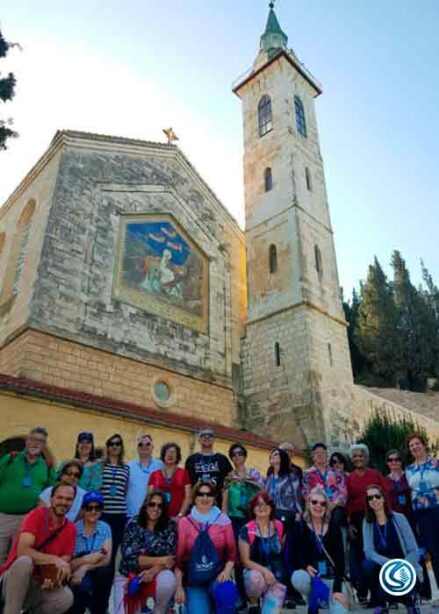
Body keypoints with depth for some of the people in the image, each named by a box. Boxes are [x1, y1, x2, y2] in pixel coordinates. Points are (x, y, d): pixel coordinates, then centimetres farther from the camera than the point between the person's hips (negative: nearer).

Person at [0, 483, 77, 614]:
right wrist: (55, 560, -30)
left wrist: (55, 577, -21)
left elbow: (65, 563, 0)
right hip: (13, 579, -4)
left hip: (39, 585, 4)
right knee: (24, 561, -35)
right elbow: (22, 551, -25)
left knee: (66, 597, -24)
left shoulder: (71, 529, 0)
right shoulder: (37, 515, -13)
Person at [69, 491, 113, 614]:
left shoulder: (105, 528, 0)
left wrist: (85, 568, -24)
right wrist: (87, 559, -25)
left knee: (104, 570, -30)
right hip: (74, 575, -3)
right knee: (85, 584, -35)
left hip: (98, 576, 3)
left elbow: (107, 559, -9)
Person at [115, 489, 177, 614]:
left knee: (168, 579, -31)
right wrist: (159, 560, -21)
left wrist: (154, 570, -30)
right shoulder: (133, 524, -9)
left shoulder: (169, 526, -7)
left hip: (156, 575, 0)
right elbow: (129, 556, -17)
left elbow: (170, 558, -12)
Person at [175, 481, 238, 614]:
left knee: (227, 594, -29)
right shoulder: (185, 522, 0)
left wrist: (227, 570, -13)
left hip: (218, 575, 1)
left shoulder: (223, 520, 3)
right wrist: (179, 586, -4)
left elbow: (232, 551, 4)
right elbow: (179, 555, 0)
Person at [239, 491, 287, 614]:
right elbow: (245, 560, -11)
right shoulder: (247, 530, -10)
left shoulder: (279, 526, 0)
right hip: (255, 571, -2)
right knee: (256, 579, -35)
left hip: (276, 575, 2)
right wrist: (264, 570, -23)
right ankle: (253, 603, -2)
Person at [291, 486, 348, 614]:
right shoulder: (300, 527, -5)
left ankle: (331, 600, 14)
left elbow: (340, 559, -7)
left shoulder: (334, 526, -2)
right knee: (297, 577, -33)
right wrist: (306, 566, -23)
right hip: (311, 575, 0)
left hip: (332, 578, 0)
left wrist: (337, 589, -16)